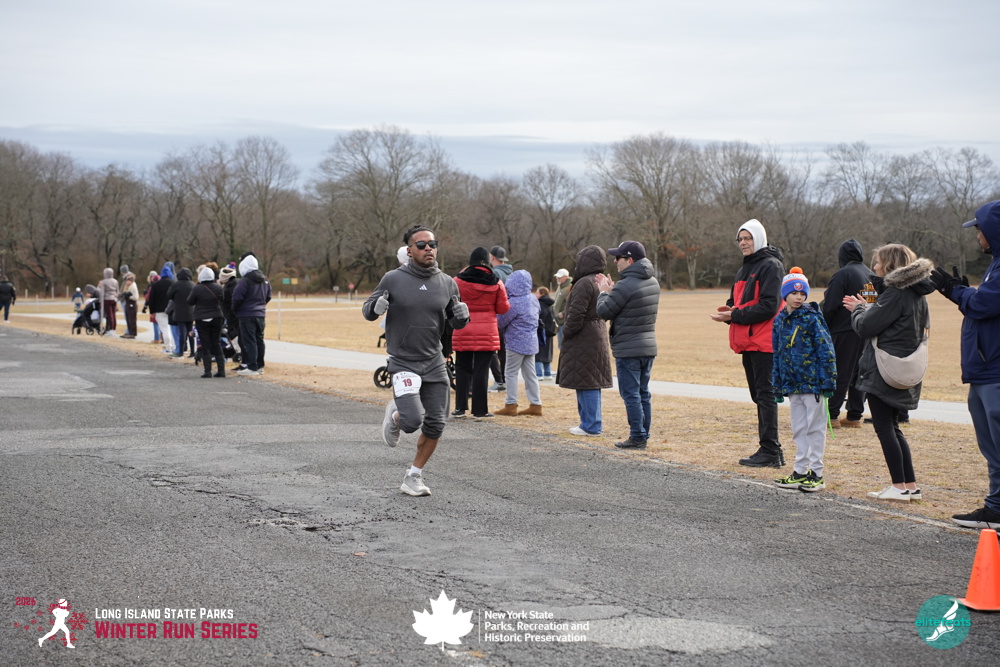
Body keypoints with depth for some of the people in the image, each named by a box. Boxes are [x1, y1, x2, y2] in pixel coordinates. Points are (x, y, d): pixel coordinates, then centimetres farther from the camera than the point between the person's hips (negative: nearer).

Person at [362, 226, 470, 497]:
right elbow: (367, 311, 3)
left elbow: (456, 323, 14)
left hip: (434, 363, 4)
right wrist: (376, 307, -21)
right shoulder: (393, 279, -6)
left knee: (435, 426, 3)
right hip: (403, 362, -4)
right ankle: (395, 414, 17)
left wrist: (462, 316, -10)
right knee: (413, 419, -20)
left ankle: (413, 477, 21)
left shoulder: (447, 283, 4)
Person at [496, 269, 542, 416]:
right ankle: (535, 404, 13)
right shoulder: (533, 299, 5)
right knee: (530, 373, 12)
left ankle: (511, 405, 2)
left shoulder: (514, 302, -20)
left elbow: (500, 322, -12)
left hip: (516, 342, -8)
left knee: (511, 373, 2)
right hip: (531, 342, 8)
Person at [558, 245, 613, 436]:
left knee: (585, 383, -6)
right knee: (592, 382, 16)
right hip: (598, 338, 10)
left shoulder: (584, 284, -17)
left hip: (583, 340, -10)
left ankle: (591, 425, -4)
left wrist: (566, 333, -9)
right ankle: (593, 422, 22)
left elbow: (576, 315, -22)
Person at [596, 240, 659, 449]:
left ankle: (637, 437, -2)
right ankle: (644, 435, 18)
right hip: (648, 346, 9)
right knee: (643, 393, 14)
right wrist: (611, 290, 15)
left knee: (631, 394, -3)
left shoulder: (625, 286, -19)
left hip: (628, 349, -9)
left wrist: (603, 292, 6)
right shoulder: (653, 283, 10)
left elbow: (604, 311, -11)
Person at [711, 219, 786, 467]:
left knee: (765, 394, -9)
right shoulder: (745, 268, 20)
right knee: (758, 395, 11)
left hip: (764, 341, -10)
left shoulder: (770, 266, -9)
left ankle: (770, 452, -8)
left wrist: (735, 316, -17)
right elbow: (737, 302, 25)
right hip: (748, 342, 10)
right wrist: (728, 310, 2)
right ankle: (770, 449, 16)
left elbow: (768, 306, -18)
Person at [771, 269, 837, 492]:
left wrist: (827, 381, -15)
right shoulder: (779, 321, 9)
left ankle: (816, 473, 8)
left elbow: (826, 350, -12)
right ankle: (800, 472, 20)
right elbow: (777, 355, 15)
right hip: (792, 385, 6)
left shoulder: (812, 318, -9)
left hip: (813, 382, -6)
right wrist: (777, 386, 14)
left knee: (815, 427, 2)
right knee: (798, 429, 12)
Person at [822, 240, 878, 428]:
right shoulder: (873, 276, 12)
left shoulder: (842, 275, -10)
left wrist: (822, 328, -3)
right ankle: (854, 415, 12)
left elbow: (830, 307, -14)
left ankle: (831, 415, -3)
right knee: (859, 373, 11)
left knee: (839, 373, -3)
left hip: (844, 331, -6)